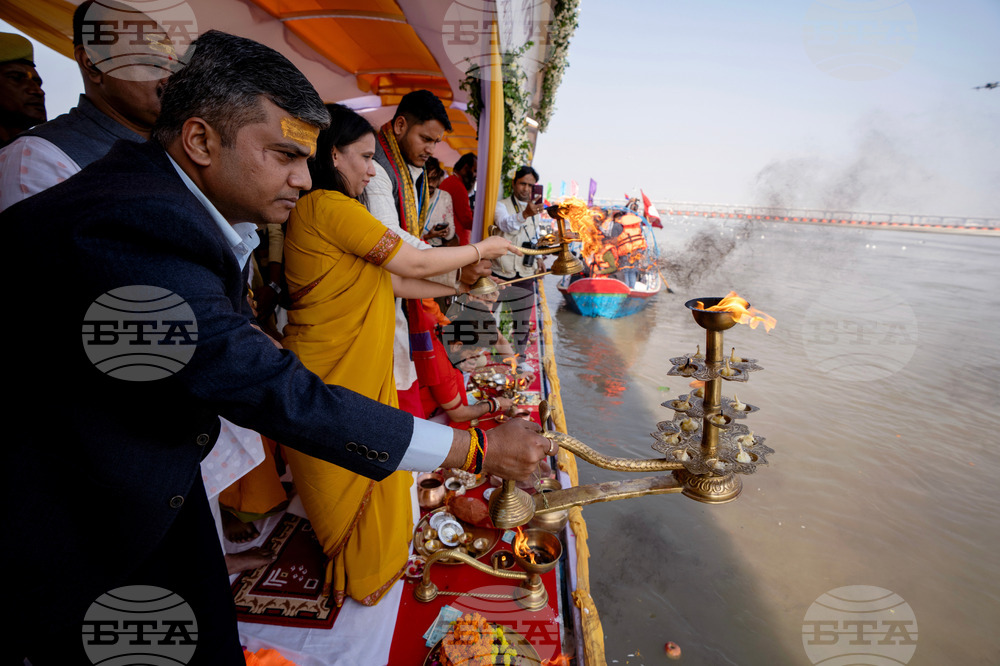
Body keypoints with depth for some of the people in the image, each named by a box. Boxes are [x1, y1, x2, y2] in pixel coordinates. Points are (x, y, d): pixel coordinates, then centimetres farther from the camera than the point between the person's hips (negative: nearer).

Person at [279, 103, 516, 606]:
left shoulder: (327, 208, 13)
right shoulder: (329, 206, -19)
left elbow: (390, 282, 10)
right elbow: (413, 264, -17)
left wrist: (460, 290, 9)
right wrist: (481, 249, -3)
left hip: (365, 371, 9)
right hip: (332, 379, -9)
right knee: (345, 480, 12)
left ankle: (372, 563, 43)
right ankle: (356, 578, 37)